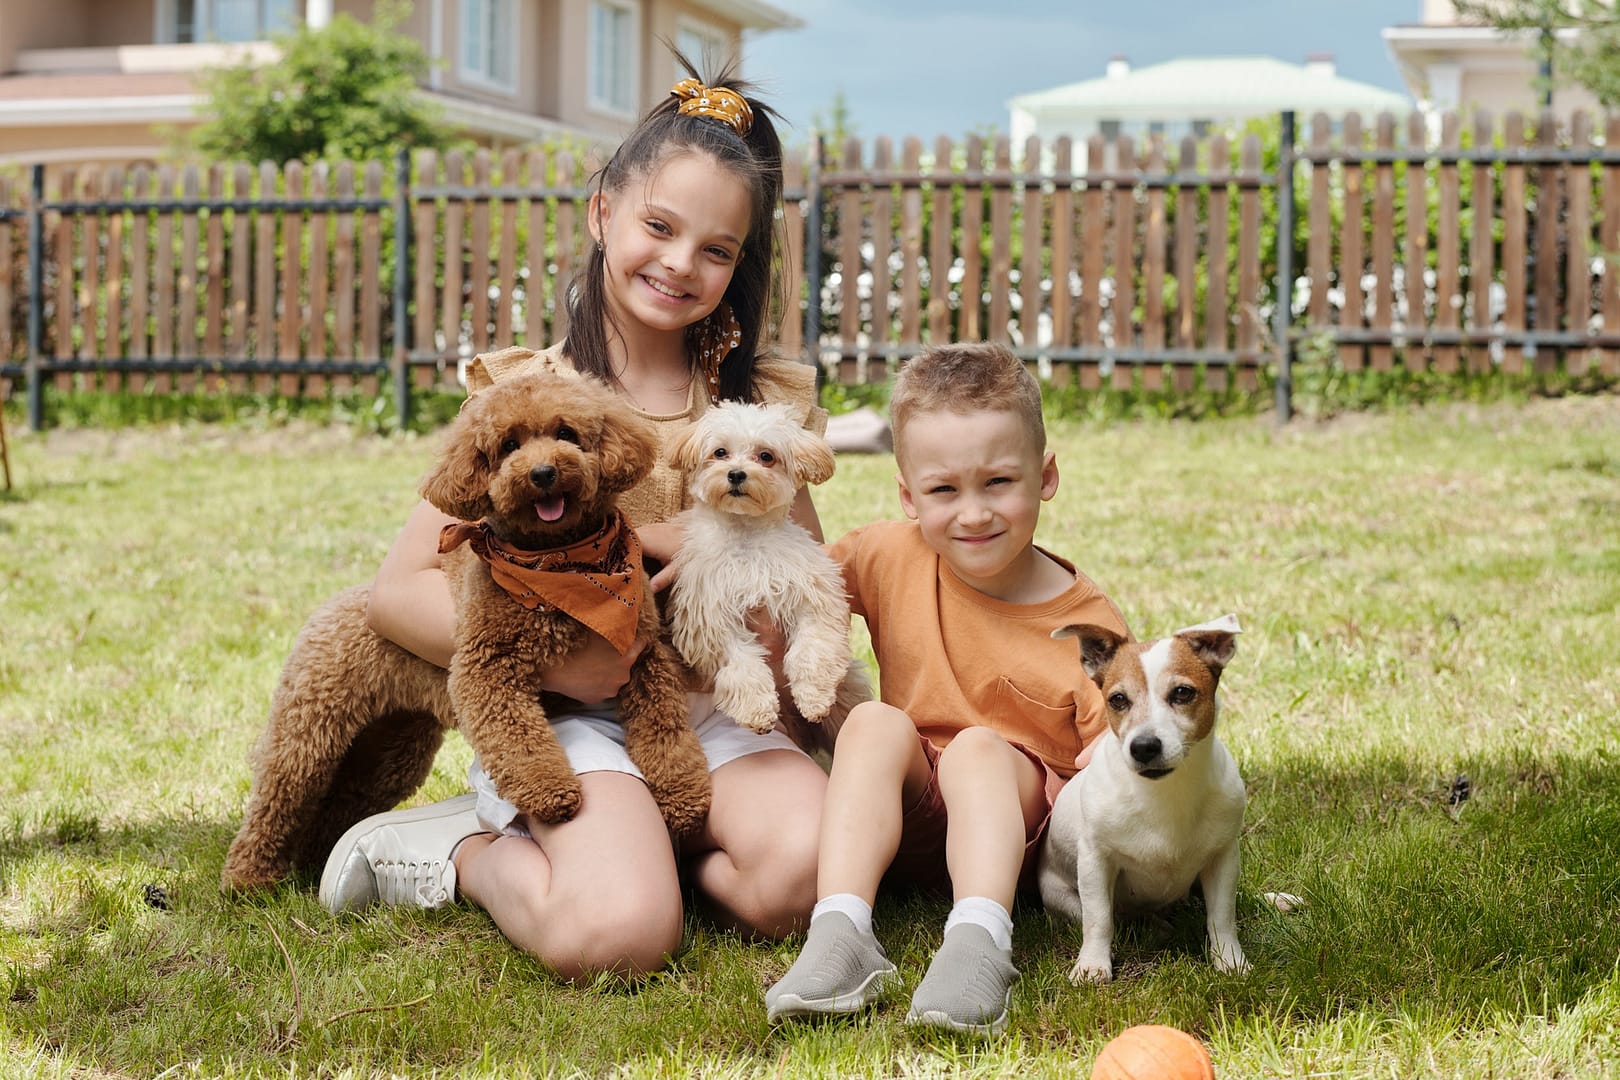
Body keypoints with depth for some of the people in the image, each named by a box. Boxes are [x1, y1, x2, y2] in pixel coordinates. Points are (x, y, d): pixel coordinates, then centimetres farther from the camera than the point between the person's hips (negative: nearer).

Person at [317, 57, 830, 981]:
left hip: (716, 714, 3)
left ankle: (618, 841, 1)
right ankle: (464, 849, 2)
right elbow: (402, 588, -4)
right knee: (619, 933, -30)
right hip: (570, 718, -3)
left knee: (806, 873, -28)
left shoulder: (766, 403, 9)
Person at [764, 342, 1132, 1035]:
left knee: (978, 745, -30)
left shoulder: (1087, 625, -11)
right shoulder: (890, 557, -2)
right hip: (907, 823, 3)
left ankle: (979, 940, -50)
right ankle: (840, 933, -40)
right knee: (874, 721, -25)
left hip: (1022, 822, -3)